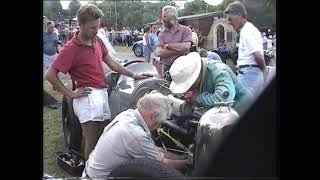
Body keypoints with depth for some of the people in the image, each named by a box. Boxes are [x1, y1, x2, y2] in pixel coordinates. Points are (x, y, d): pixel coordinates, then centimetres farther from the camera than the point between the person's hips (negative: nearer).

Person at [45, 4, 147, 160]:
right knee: (92, 142, -1)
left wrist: (133, 75, 17)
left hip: (102, 94, 8)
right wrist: (71, 94, -12)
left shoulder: (97, 41, 9)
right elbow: (50, 75, -14)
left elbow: (111, 63, 18)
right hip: (88, 97, -8)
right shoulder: (71, 48, -13)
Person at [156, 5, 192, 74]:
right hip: (166, 69, 2)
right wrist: (179, 51, -14)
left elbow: (186, 47, -14)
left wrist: (167, 45, -5)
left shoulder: (185, 30, 2)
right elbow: (159, 52, -7)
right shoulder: (162, 34, 9)